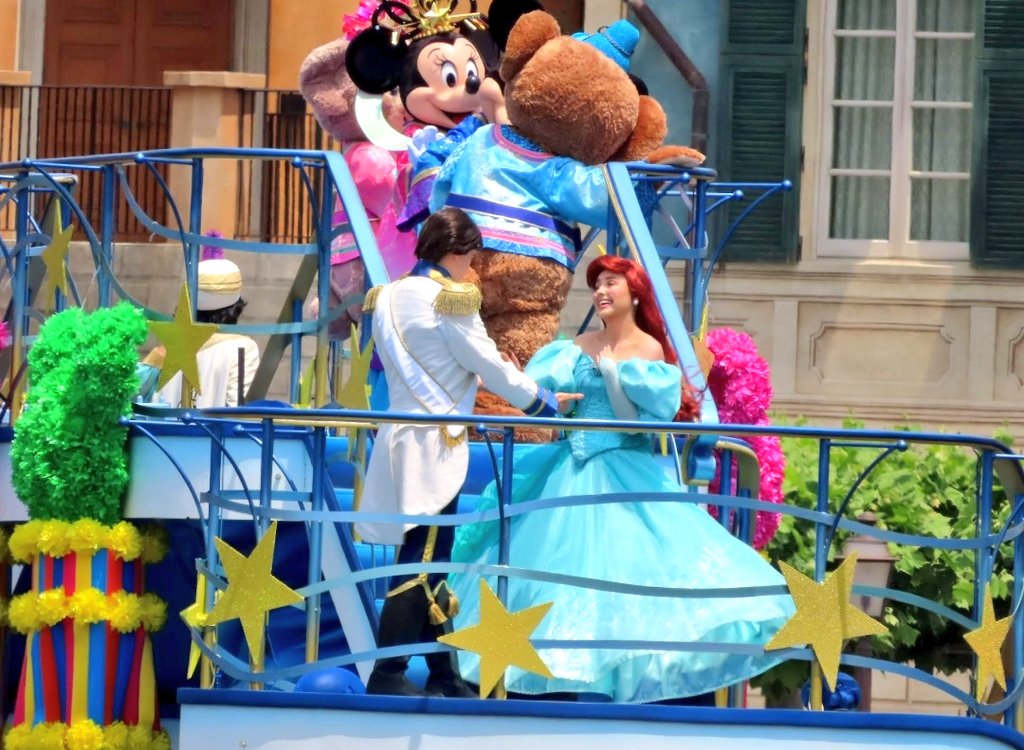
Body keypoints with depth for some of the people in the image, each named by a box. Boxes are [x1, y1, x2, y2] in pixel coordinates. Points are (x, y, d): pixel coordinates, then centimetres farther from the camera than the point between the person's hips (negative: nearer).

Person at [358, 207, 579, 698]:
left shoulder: (389, 298, 11)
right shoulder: (449, 300, -12)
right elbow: (490, 366, -8)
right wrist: (544, 402, 7)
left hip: (398, 435, 8)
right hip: (435, 442, -8)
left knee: (430, 562, 12)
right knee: (422, 561, -6)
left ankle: (444, 673, 17)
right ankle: (388, 674, -9)